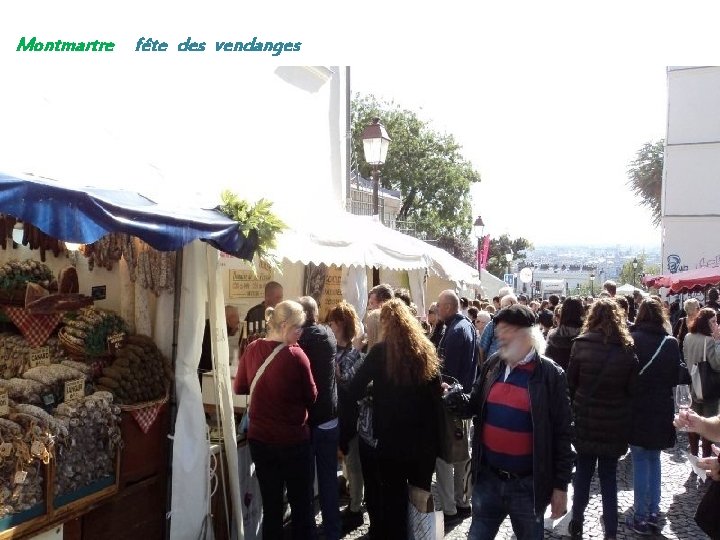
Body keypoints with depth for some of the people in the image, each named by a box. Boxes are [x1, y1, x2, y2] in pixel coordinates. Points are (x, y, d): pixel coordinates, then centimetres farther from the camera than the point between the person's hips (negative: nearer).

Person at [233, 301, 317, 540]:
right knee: (302, 506, 12)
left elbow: (239, 388, 10)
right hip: (294, 440, -4)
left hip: (259, 439, 4)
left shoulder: (252, 350, -5)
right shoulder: (295, 355, -18)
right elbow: (311, 396, -6)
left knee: (270, 506, 15)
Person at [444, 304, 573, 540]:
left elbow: (562, 433, -8)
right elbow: (475, 406, 12)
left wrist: (561, 485, -8)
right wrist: (455, 399, -11)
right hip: (487, 479, 4)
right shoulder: (492, 365, 3)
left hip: (528, 485, -4)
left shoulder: (550, 375, -10)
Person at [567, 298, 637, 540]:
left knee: (583, 471, 15)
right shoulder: (627, 349, -8)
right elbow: (632, 389, -1)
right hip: (615, 423, 1)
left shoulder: (581, 344, -11)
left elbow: (571, 382, -4)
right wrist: (625, 416, 12)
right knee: (609, 475, 12)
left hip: (585, 419, 0)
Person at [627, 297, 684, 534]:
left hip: (637, 410, -3)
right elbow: (676, 377, 5)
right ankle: (653, 512, 23)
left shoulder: (633, 339, -14)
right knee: (654, 459, 17)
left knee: (640, 461, 4)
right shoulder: (671, 343, -5)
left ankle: (641, 517, 8)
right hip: (662, 410, 3)